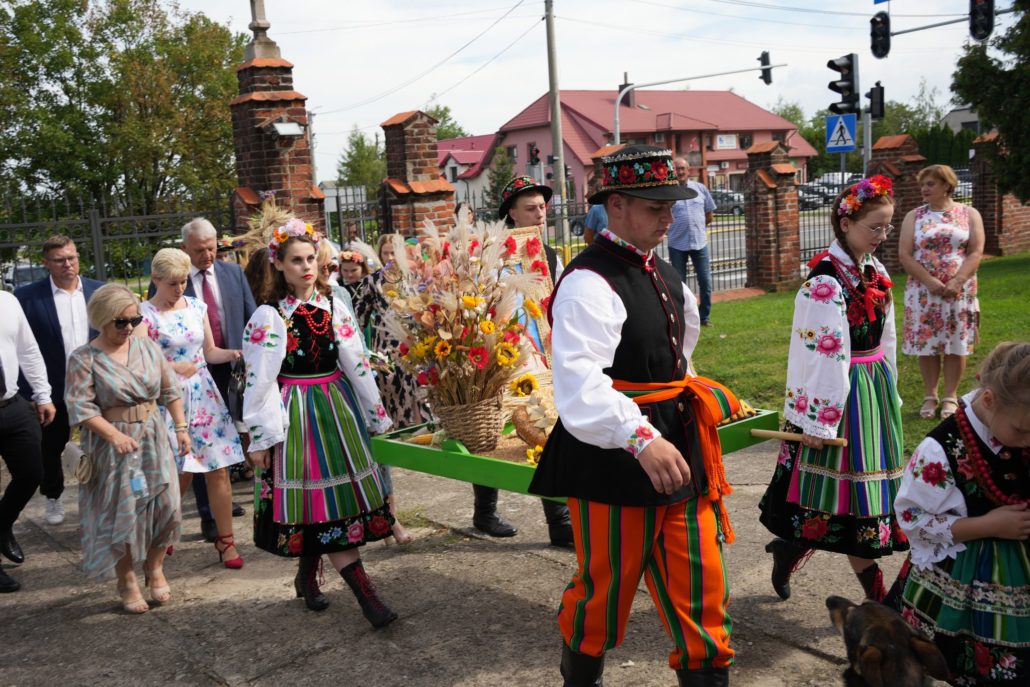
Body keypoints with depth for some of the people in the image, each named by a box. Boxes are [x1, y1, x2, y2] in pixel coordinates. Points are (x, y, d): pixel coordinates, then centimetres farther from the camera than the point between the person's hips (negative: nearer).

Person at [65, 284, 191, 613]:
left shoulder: (147, 347, 4)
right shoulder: (84, 359, -8)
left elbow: (170, 390, 9)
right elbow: (81, 407, -13)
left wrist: (181, 427, 4)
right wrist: (115, 435, -22)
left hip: (154, 438, 4)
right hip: (113, 445, -3)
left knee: (165, 505, 1)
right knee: (121, 514, 4)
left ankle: (154, 567, 25)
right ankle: (126, 582, 22)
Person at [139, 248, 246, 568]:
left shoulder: (197, 307, 8)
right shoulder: (146, 313, -7)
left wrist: (233, 354, -5)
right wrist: (174, 367, -27)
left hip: (204, 394, 4)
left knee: (218, 469, 2)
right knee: (180, 473, 2)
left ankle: (225, 539, 13)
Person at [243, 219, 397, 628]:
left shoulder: (333, 307, 5)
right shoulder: (268, 316, -7)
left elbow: (357, 364, 4)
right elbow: (258, 380, -9)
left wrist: (378, 417, 4)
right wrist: (260, 438, -10)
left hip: (337, 409, 5)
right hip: (296, 415, -5)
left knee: (343, 491, 9)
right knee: (325, 501, -4)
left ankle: (307, 576, 30)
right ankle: (366, 595, -4)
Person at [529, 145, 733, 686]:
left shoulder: (662, 275, 13)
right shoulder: (588, 284, -18)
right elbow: (580, 385, -32)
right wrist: (642, 438, -42)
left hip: (675, 456, 8)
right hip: (613, 464, -8)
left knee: (699, 587, 12)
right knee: (604, 589, 10)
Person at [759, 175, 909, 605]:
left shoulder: (873, 271, 7)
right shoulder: (826, 281, -19)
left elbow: (885, 339, 15)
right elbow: (822, 356, -20)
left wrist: (889, 392, 18)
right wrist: (818, 420, -19)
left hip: (876, 389, 9)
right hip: (841, 393, -9)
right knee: (848, 484, 2)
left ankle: (793, 545, 29)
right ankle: (872, 589, 14)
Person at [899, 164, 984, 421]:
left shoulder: (969, 214, 4)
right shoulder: (914, 217, 5)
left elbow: (976, 252, -3)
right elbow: (904, 254, -3)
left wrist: (957, 282, -16)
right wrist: (929, 281, -14)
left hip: (959, 291, -1)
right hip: (923, 291, 1)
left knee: (956, 344, 3)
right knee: (926, 344, 3)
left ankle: (950, 397, 14)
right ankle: (930, 396, 14)